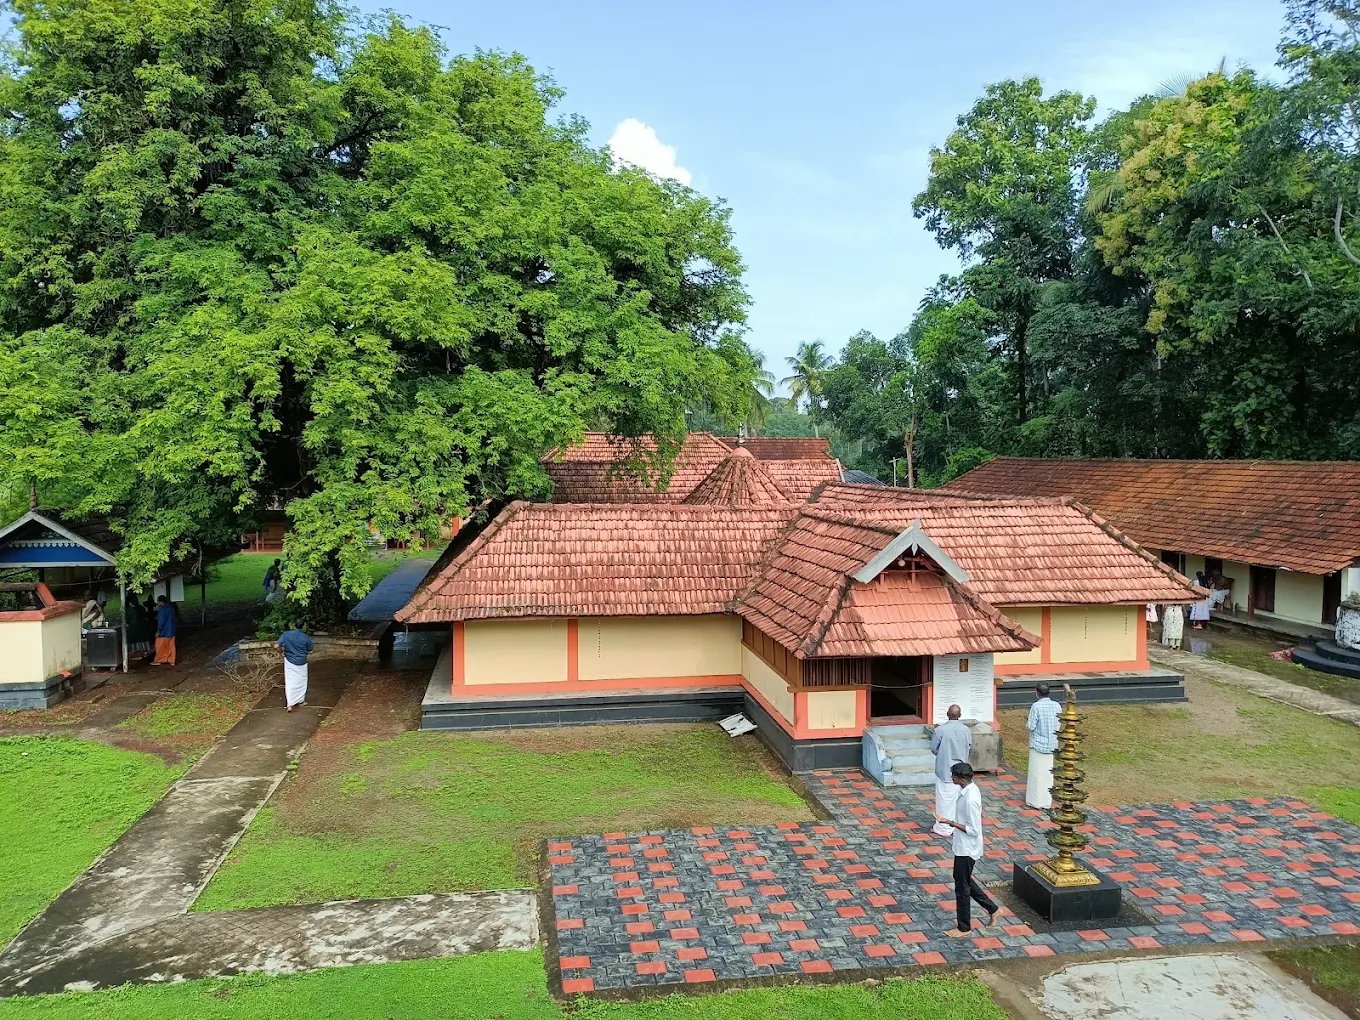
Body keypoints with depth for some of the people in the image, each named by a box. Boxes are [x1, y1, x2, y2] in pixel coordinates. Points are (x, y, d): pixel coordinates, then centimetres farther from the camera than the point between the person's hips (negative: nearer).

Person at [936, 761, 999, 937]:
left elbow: (974, 830, -26)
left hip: (967, 849, -10)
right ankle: (992, 909, 35)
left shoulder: (970, 799, -30)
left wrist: (951, 823, -23)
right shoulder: (969, 788, 0)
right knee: (965, 881, 23)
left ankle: (964, 928, 21)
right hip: (963, 847, 10)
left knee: (962, 887, 6)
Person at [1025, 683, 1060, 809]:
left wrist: (1026, 723, 4)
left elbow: (1031, 726, -17)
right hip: (1052, 745, 5)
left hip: (1038, 744, -5)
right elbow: (1060, 725, 3)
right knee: (1048, 773, 14)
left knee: (1037, 773, 6)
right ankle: (1047, 801, 21)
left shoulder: (1036, 706, -18)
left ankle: (1036, 801, 11)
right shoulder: (1056, 705, -3)